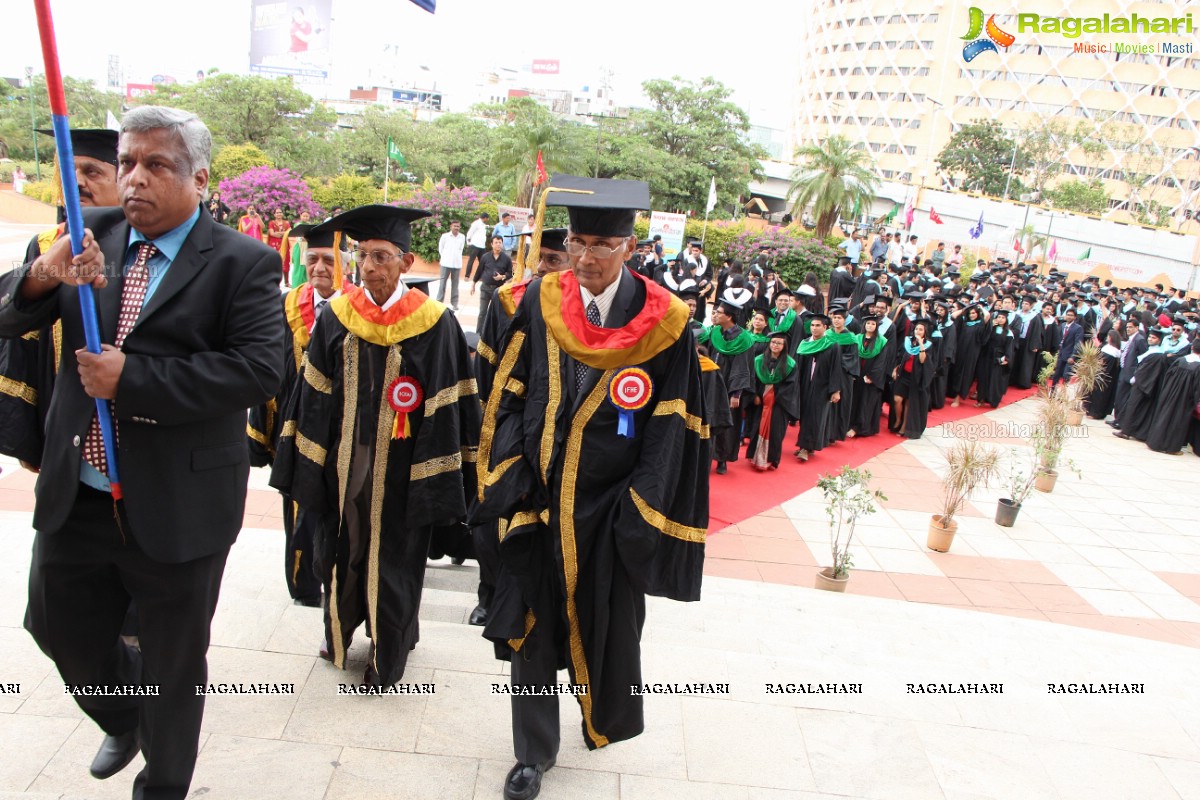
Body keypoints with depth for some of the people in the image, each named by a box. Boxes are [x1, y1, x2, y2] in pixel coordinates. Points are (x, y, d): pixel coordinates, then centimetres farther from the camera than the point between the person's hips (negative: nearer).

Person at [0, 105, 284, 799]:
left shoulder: (242, 263, -12)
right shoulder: (93, 236, 2)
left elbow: (261, 369, -22)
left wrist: (132, 379, -25)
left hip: (177, 505, -5)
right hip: (78, 497, 5)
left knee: (173, 663, 14)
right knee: (60, 629, 23)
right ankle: (125, 720, 55)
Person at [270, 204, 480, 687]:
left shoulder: (434, 325, -12)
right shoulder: (337, 317, 0)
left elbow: (445, 409, -11)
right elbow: (315, 395, 4)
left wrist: (435, 477, -12)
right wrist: (307, 465, 2)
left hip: (401, 466, -3)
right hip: (344, 461, 3)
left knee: (393, 558, 11)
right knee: (343, 551, 17)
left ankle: (387, 653, 32)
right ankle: (342, 632, 42)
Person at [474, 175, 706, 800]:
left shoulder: (662, 322, -9)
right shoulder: (541, 303, -2)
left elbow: (670, 427, -8)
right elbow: (510, 396, 2)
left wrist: (639, 514, -12)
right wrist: (510, 479, -8)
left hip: (609, 510, -1)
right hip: (537, 500, 2)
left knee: (607, 624, 16)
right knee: (530, 627, 8)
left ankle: (605, 719, 47)